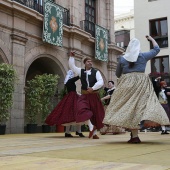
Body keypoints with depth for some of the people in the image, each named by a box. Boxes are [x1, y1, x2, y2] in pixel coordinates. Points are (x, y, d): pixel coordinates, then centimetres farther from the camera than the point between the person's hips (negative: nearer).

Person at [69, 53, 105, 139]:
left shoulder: (96, 72, -1)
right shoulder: (81, 71, 8)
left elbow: (101, 82, -12)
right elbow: (72, 66, 6)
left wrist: (93, 88, -22)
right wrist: (72, 57, -3)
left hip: (94, 96, -1)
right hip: (84, 96, 1)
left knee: (96, 113, 5)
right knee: (82, 110, -23)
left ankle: (94, 133, 18)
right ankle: (91, 127, -11)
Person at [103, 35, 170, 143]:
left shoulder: (123, 58, 7)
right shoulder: (143, 56, 5)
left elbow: (118, 74, 15)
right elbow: (156, 49, 20)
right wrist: (152, 39, 34)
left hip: (126, 85, 1)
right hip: (141, 83, 0)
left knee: (130, 106, -1)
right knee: (140, 104, -3)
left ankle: (134, 136, -6)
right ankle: (135, 135, -16)